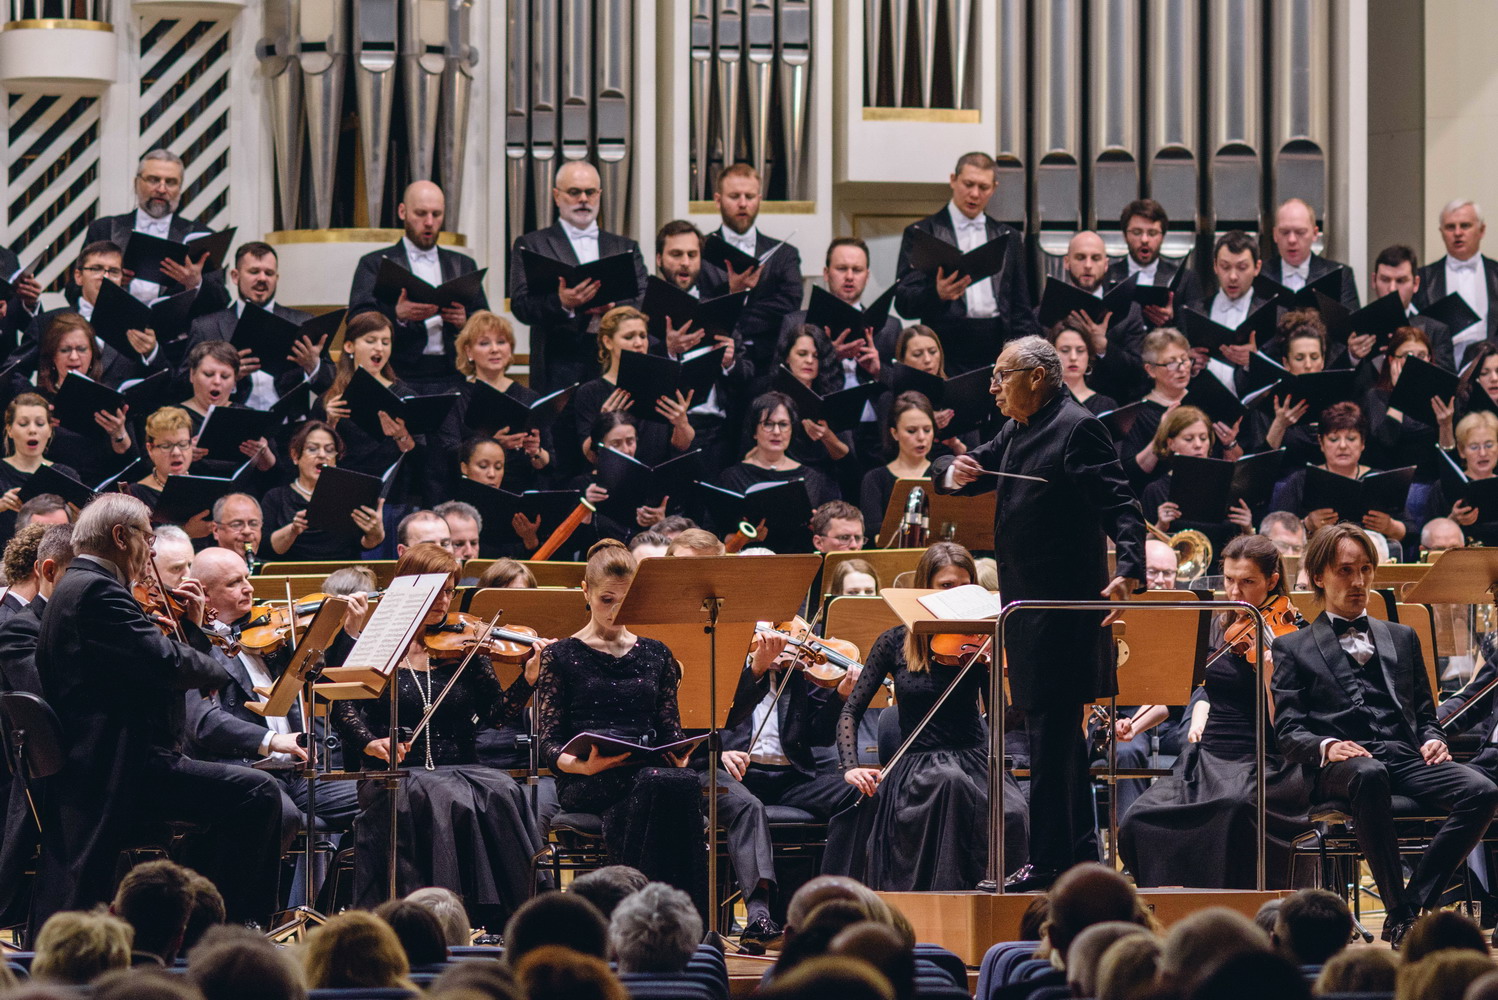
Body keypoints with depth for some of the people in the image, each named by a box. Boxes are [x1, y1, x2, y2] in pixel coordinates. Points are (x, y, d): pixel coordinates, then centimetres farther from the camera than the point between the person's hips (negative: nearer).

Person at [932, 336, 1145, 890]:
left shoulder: (1077, 429, -12)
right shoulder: (1019, 434, 17)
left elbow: (1120, 506, -19)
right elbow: (961, 470, 21)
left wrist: (1130, 569, -33)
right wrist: (953, 472, -4)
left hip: (1062, 604, -10)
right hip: (1027, 604, 10)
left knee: (1051, 728, -9)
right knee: (1052, 727, 16)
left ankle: (1050, 861, -9)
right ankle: (1076, 849, 25)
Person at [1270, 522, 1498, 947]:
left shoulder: (1402, 638, 29)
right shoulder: (1293, 648, 17)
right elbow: (1288, 730, 6)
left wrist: (1432, 740, 3)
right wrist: (1325, 747, -16)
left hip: (1406, 756, 4)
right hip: (1340, 765, -4)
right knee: (1369, 775, -43)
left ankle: (1413, 906, -28)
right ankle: (1401, 912, -39)